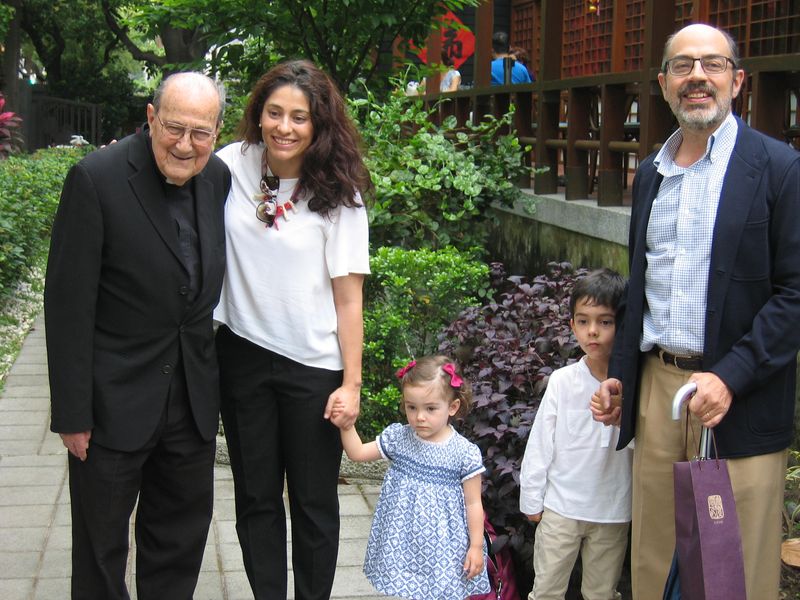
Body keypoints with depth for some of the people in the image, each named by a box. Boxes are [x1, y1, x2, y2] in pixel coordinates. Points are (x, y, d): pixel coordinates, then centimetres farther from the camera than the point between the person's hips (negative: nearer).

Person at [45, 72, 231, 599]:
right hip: (115, 399, -5)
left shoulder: (218, 177, 0)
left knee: (181, 538, 19)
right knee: (101, 544, 12)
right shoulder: (96, 179, -17)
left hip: (193, 398, 5)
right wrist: (72, 412, -15)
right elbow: (68, 303, -16)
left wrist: (210, 375, 9)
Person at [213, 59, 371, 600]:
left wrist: (351, 383, -11)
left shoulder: (337, 193, -10)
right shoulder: (231, 166, -4)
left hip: (313, 366, -2)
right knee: (255, 496, 14)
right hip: (242, 354, 3)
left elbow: (348, 296, -10)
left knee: (314, 502, 8)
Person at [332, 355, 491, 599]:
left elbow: (473, 503, -4)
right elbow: (358, 453, 7)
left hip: (442, 545, -3)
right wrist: (347, 427, -9)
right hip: (402, 540, 3)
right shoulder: (398, 438, -1)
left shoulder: (465, 453, -11)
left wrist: (476, 547, -2)